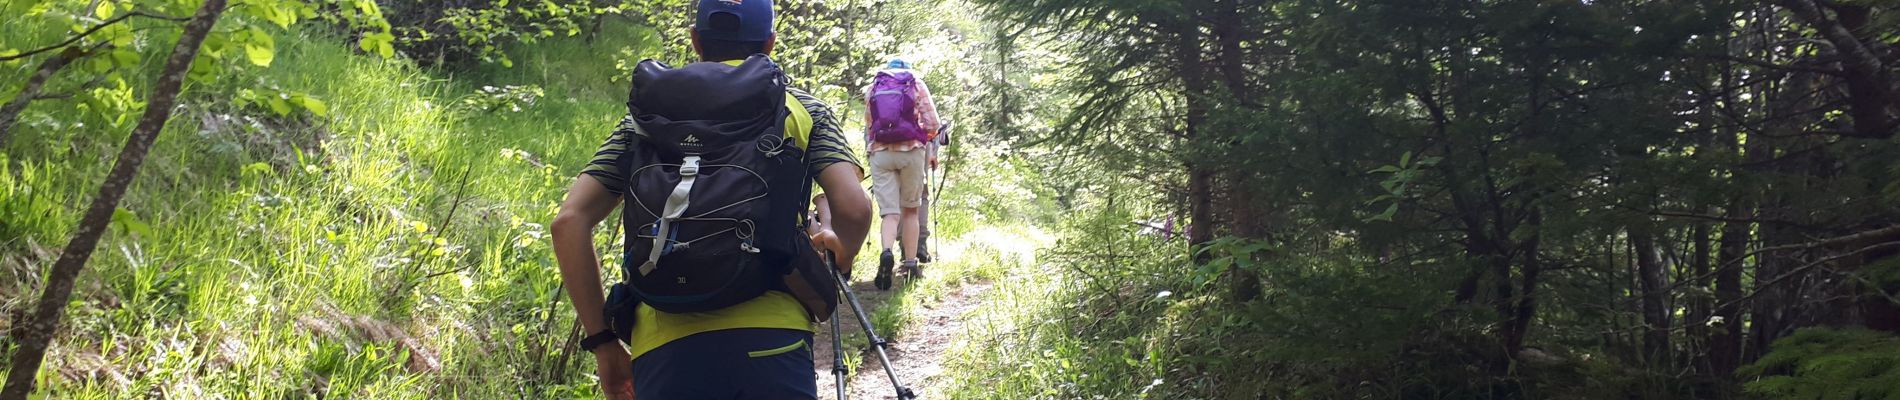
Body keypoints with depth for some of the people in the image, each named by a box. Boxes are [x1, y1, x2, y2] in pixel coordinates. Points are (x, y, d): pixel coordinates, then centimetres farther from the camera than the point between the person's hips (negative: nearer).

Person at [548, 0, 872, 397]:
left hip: (664, 348, 2)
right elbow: (854, 209, -2)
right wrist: (841, 255, 20)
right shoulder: (803, 109, 12)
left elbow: (569, 222, 6)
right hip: (772, 338, -1)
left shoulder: (648, 115, 16)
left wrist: (602, 340, 11)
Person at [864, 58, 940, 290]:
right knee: (910, 210, 14)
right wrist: (922, 137, 22)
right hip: (911, 150, -1)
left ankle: (887, 253, -31)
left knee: (890, 212, -3)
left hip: (880, 152, 1)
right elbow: (932, 124, 2)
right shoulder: (916, 83, 10)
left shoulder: (872, 87, 16)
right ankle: (910, 263, 12)